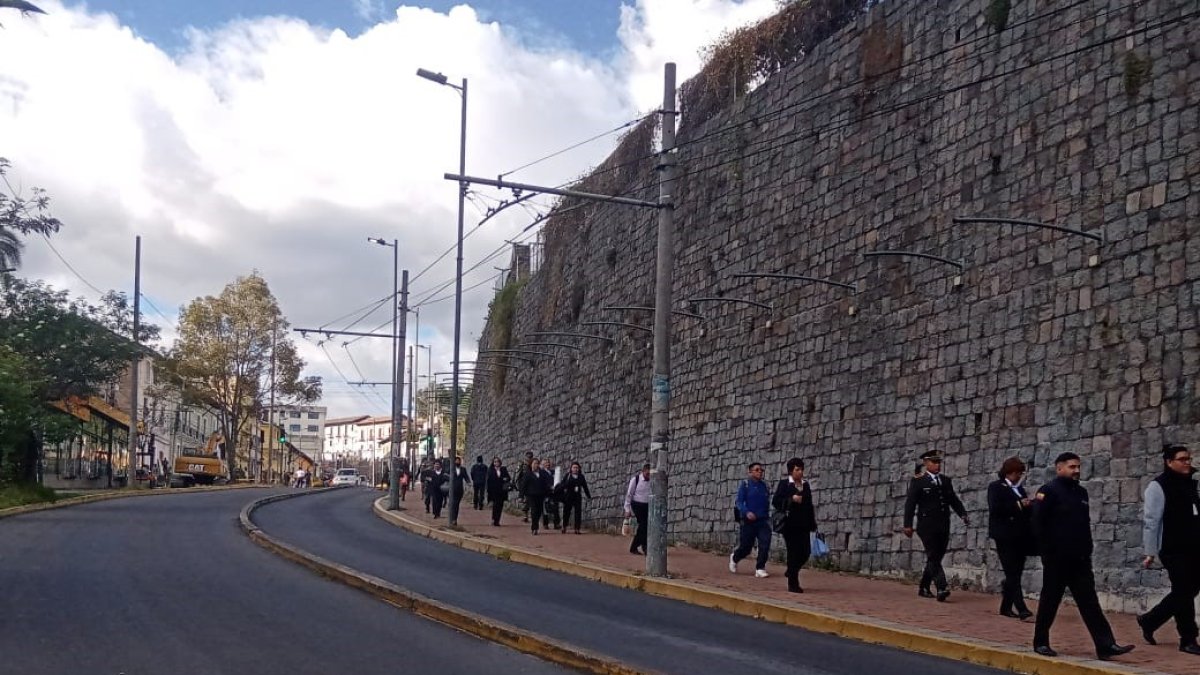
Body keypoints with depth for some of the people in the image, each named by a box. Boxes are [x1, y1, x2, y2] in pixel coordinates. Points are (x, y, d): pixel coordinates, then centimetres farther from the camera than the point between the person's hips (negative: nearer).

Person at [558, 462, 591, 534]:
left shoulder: (581, 477, 6)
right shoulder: (568, 476, -2)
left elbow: (585, 487, 12)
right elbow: (562, 485, -6)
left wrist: (589, 496, 15)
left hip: (578, 497, 2)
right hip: (568, 497, -2)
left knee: (578, 513, -3)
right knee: (566, 512, 6)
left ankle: (577, 529, 1)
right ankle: (564, 527, 23)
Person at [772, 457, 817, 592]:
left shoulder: (805, 485, 12)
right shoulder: (784, 484, -2)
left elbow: (810, 505, 16)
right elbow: (775, 501, -8)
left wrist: (812, 524, 12)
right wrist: (791, 499, -19)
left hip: (803, 525, 5)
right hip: (790, 524, -5)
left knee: (806, 552, 1)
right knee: (794, 552, -3)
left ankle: (791, 572, 28)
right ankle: (793, 584, 5)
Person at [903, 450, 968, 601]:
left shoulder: (946, 481, 16)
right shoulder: (918, 482, 0)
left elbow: (954, 500, 16)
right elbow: (910, 504, -3)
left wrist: (963, 514, -2)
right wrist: (907, 525, -11)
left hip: (943, 527, 5)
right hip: (927, 526, -5)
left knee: (935, 559, 8)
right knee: (933, 558, -12)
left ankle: (924, 588, 21)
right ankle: (942, 588, -20)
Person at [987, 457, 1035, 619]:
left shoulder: (1019, 489, 20)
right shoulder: (996, 487, 0)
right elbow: (995, 508, -15)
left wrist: (1029, 505, 2)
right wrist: (1018, 505, -17)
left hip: (1020, 537, 7)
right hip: (1005, 537, -7)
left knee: (1015, 574, 7)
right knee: (1012, 574, -11)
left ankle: (1006, 607, 17)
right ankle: (1021, 609, -18)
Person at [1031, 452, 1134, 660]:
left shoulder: (1081, 492, 14)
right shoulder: (1049, 491, -7)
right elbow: (1039, 525, -11)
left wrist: (1086, 549, 13)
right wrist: (1048, 552, -11)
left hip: (1080, 559, 6)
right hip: (1057, 559, -6)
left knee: (1090, 603, 0)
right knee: (1049, 602, 4)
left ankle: (1106, 645, -5)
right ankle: (1041, 642, 16)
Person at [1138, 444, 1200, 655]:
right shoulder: (1159, 486, -9)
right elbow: (1150, 520, -11)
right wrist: (1150, 552, -13)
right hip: (1173, 550, -7)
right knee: (1183, 592, -3)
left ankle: (1149, 621, 28)